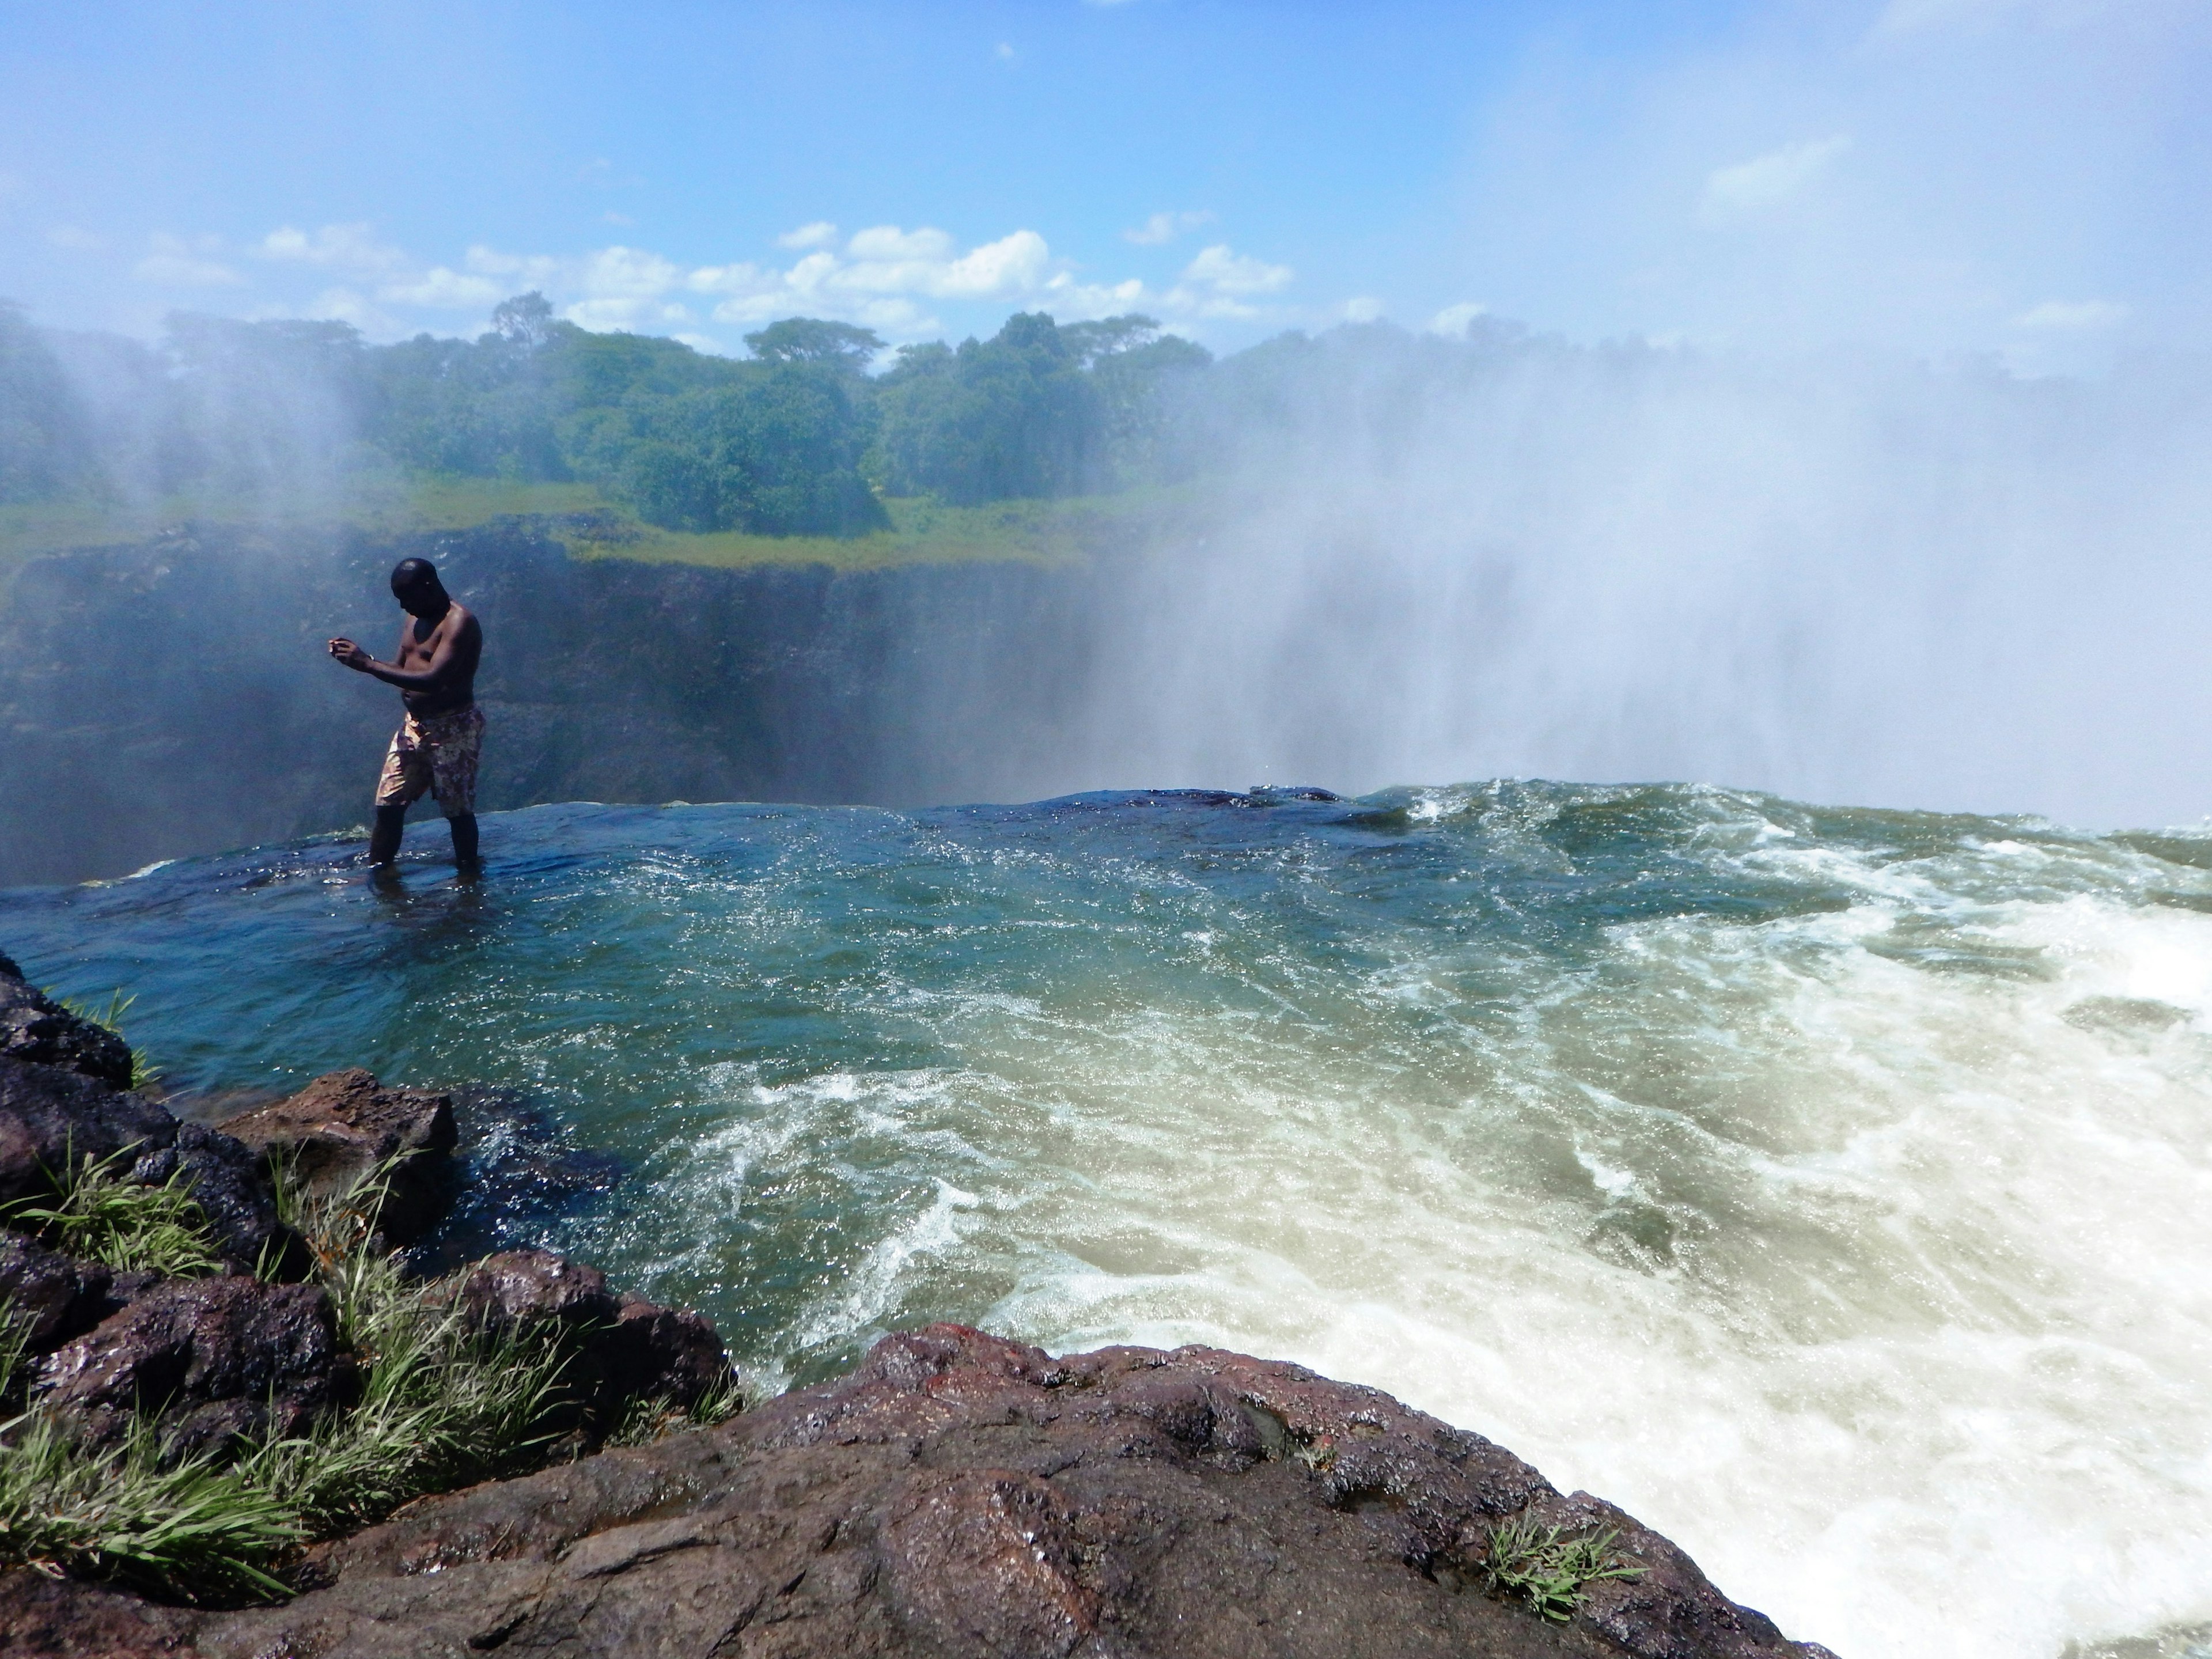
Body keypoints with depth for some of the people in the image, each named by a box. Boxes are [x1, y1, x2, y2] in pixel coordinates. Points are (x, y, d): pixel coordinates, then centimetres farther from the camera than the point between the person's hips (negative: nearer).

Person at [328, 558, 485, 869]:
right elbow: (402, 670, 17)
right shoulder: (415, 619, 12)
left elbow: (433, 679, -28)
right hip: (414, 725, 8)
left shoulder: (459, 623, -17)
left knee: (458, 810, 1)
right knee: (388, 805, 8)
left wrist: (368, 664, -25)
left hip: (453, 729, -8)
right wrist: (357, 658, 0)